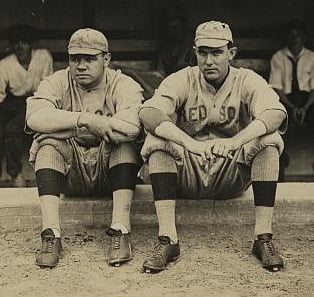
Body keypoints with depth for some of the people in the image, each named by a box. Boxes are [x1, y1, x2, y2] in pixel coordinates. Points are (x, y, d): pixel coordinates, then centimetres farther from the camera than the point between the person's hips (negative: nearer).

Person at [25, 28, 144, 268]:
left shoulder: (124, 85, -5)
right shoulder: (57, 83, 1)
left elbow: (131, 126, -29)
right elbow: (34, 118, -22)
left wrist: (68, 124, -22)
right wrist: (84, 119, -31)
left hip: (111, 171, -1)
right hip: (69, 175, 2)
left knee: (125, 141, -27)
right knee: (48, 141, -24)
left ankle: (120, 230, -33)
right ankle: (51, 235, -31)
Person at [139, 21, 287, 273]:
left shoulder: (247, 81, -2)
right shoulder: (182, 80, -2)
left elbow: (276, 112, -23)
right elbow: (148, 113, -22)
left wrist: (236, 140, -41)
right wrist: (187, 142, -40)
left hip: (233, 174, 0)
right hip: (188, 174, 0)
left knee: (269, 140, -23)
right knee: (157, 141, -25)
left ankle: (264, 238, -24)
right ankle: (167, 240, -31)